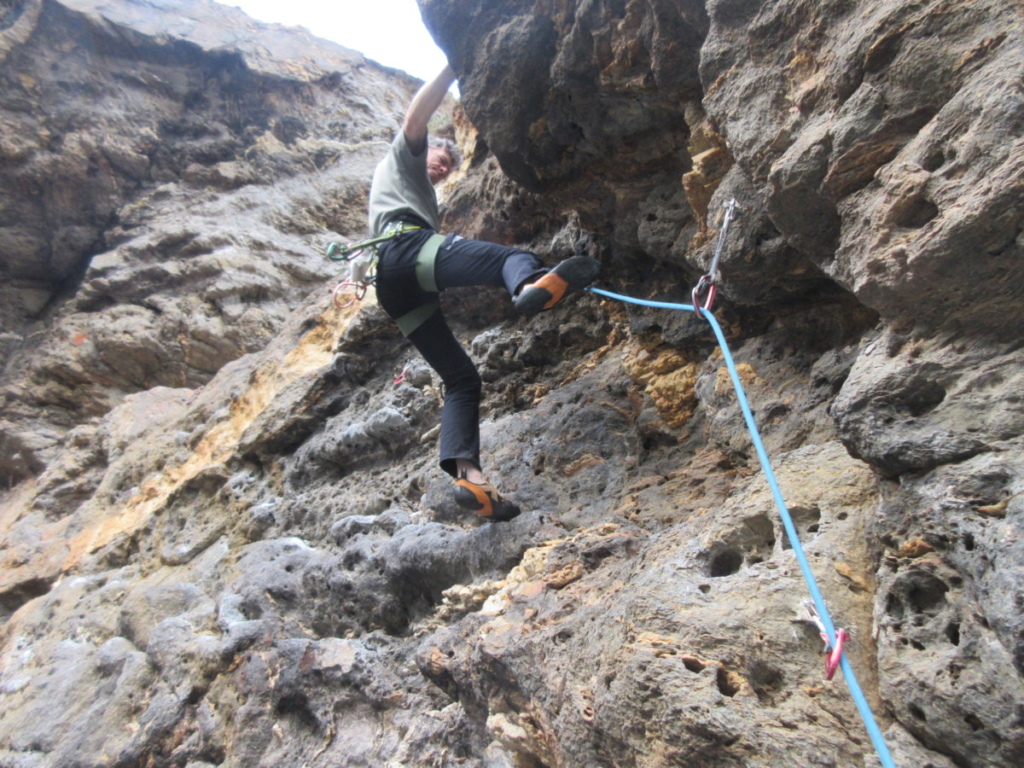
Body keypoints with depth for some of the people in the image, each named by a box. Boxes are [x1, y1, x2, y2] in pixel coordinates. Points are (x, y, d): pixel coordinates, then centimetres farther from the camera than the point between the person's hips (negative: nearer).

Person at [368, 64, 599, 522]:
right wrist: (453, 66, 10)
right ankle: (531, 284, -68)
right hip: (406, 247, -8)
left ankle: (468, 476, -17)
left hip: (393, 290, 8)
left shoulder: (425, 198, 48)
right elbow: (417, 114, 7)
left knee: (462, 379, -1)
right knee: (514, 257, -31)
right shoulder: (402, 157, 28)